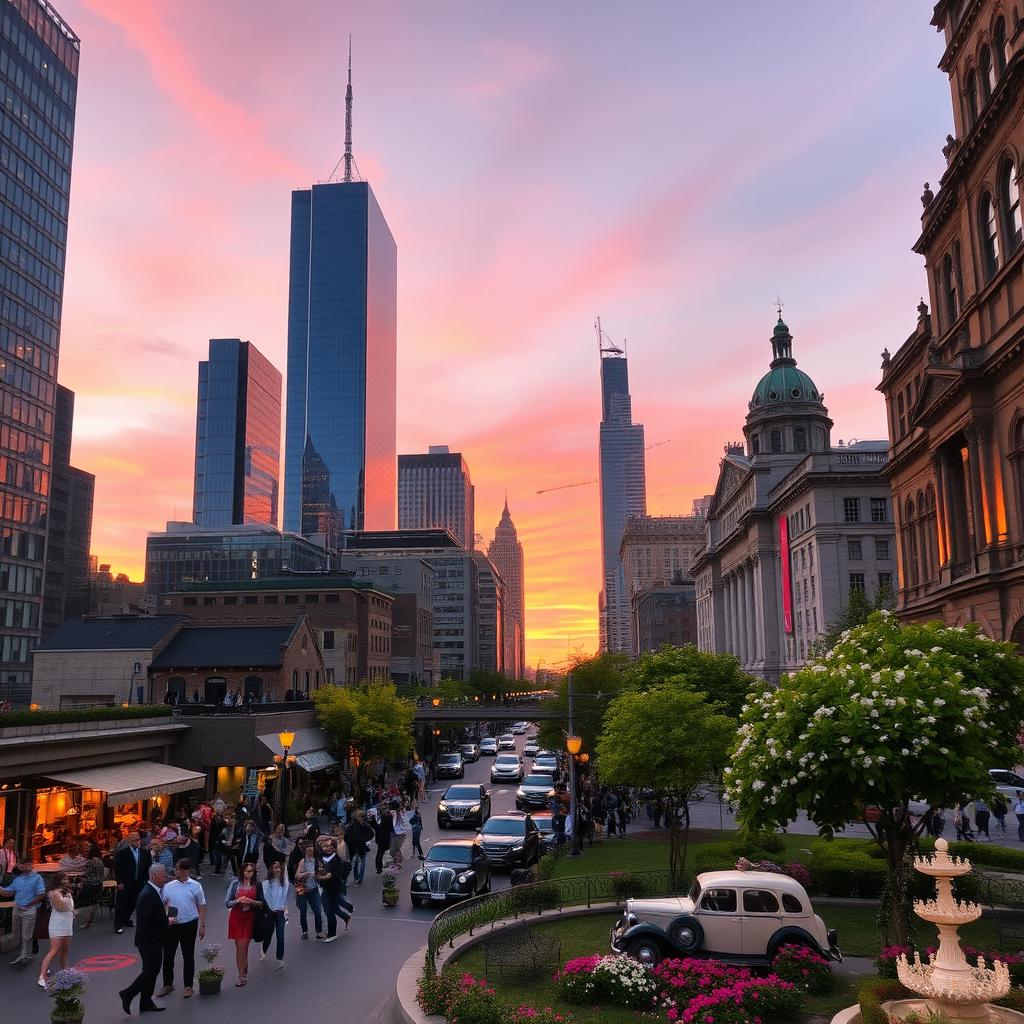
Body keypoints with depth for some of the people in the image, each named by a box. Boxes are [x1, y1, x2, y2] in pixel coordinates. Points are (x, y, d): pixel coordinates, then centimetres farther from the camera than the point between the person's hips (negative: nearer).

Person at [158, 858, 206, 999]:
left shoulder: (195, 886, -4)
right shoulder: (169, 886, -1)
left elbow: (201, 906, 0)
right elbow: (162, 904, 4)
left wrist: (202, 925, -1)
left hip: (189, 924, -2)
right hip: (171, 924, 2)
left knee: (188, 956, 8)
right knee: (168, 955, 7)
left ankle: (188, 986, 20)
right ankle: (168, 985, 24)